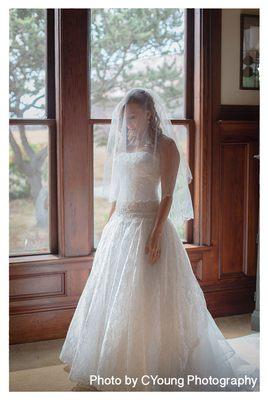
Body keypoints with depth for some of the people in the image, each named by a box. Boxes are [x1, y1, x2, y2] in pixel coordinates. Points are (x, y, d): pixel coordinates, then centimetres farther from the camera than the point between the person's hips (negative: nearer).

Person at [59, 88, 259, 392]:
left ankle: (152, 371, 11)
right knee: (114, 300, 12)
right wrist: (108, 230, 14)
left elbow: (167, 196, -12)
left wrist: (155, 236, -20)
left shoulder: (165, 145, -5)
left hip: (148, 227, -7)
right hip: (118, 229, 8)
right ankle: (118, 369, 27)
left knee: (147, 302, -3)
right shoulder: (124, 147, 15)